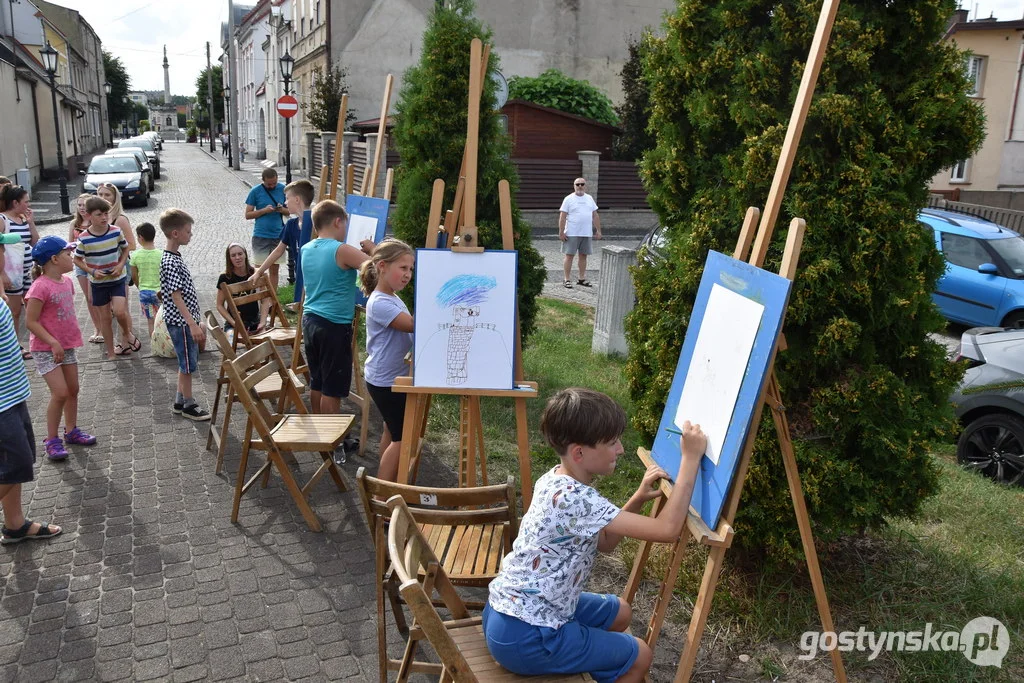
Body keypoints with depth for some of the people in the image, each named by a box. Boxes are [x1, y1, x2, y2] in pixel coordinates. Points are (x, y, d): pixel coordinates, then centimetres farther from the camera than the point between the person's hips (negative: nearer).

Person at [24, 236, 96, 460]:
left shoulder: (67, 281, 3)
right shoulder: (40, 287, -21)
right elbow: (30, 321, -19)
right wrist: (53, 343, -22)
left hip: (67, 345, 8)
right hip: (45, 349, -8)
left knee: (73, 390, 14)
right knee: (60, 393, -10)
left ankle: (71, 430, 31)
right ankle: (51, 440, 4)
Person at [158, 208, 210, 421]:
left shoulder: (175, 258, 11)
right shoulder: (169, 262, -20)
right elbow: (175, 296, -24)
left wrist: (196, 322, 21)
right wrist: (192, 324, -29)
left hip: (186, 320, 10)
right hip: (181, 322, -10)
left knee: (187, 363, 18)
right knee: (187, 365, 2)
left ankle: (180, 402, 29)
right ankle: (189, 405, 15)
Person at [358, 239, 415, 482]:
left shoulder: (394, 299, 9)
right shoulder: (379, 303, -22)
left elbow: (409, 329, 16)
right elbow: (413, 325, -30)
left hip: (393, 378, 10)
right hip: (385, 381, -10)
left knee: (393, 432, 18)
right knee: (403, 438, -4)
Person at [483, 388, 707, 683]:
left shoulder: (556, 480, 2)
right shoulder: (574, 500, -28)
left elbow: (604, 541, 12)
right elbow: (666, 529, -29)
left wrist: (638, 499, -1)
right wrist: (691, 459, -23)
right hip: (526, 638, -9)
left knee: (619, 612, 27)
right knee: (640, 655, 11)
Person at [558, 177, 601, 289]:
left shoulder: (589, 199, 12)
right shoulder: (569, 199, -3)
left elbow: (595, 216, 15)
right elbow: (562, 217, -7)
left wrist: (598, 231, 10)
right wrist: (561, 232, -13)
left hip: (587, 234, 5)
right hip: (572, 233, -5)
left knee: (583, 255, 10)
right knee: (569, 255, -3)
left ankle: (581, 278, 20)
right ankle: (567, 280, 1)